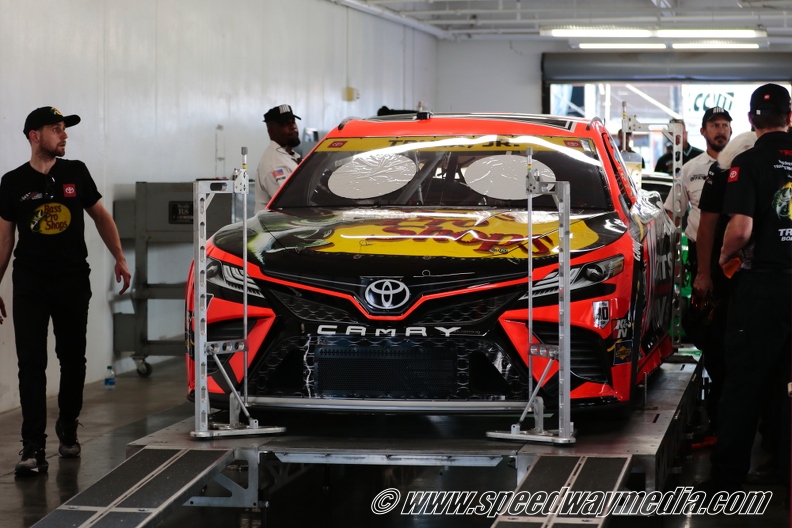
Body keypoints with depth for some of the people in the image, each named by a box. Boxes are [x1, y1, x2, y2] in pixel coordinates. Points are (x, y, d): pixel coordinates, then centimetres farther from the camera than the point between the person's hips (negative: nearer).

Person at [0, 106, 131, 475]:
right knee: (31, 364, -8)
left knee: (73, 360, 11)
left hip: (73, 280, 2)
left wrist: (119, 259, 8)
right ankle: (33, 449, -11)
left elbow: (101, 216, 15)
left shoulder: (75, 172, 5)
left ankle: (68, 428, 32)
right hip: (30, 283, -2)